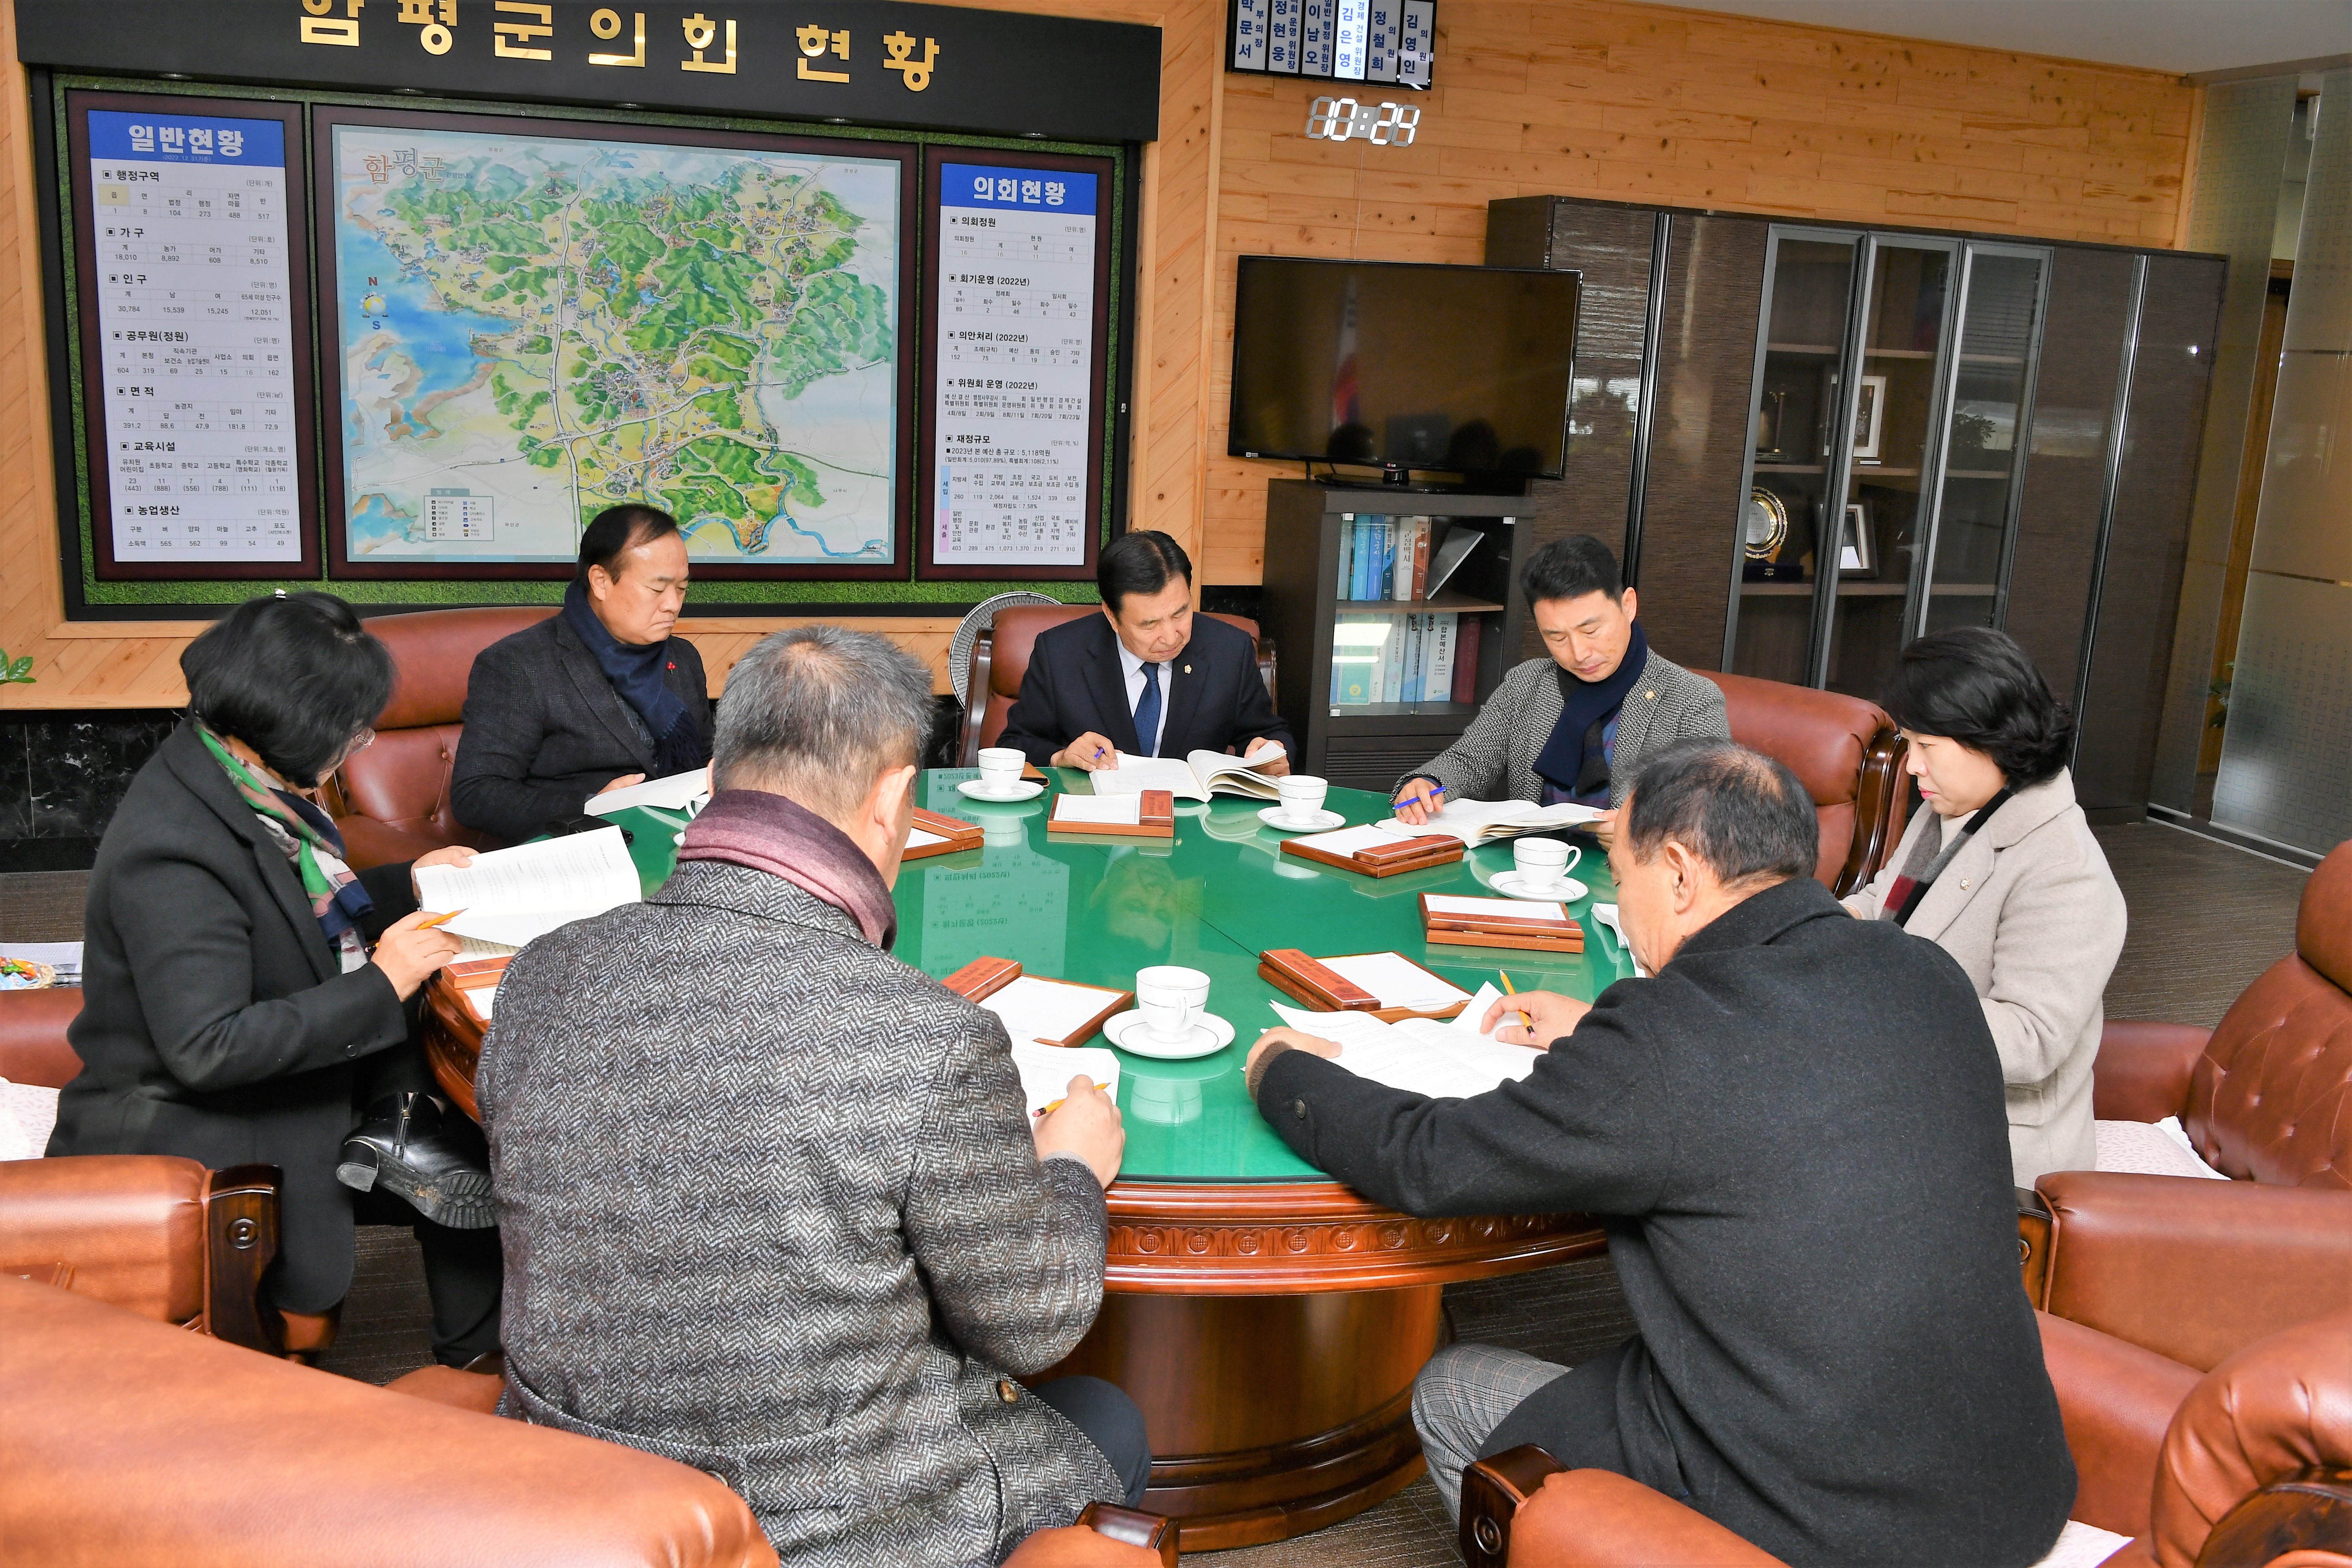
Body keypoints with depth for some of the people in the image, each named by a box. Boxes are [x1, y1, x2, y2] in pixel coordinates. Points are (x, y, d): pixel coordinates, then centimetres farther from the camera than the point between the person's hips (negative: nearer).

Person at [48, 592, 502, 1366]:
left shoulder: (238, 778, 0)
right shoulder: (171, 852, -28)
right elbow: (207, 1047, -30)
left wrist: (407, 882, 13)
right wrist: (379, 988, -27)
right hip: (189, 1142, -8)